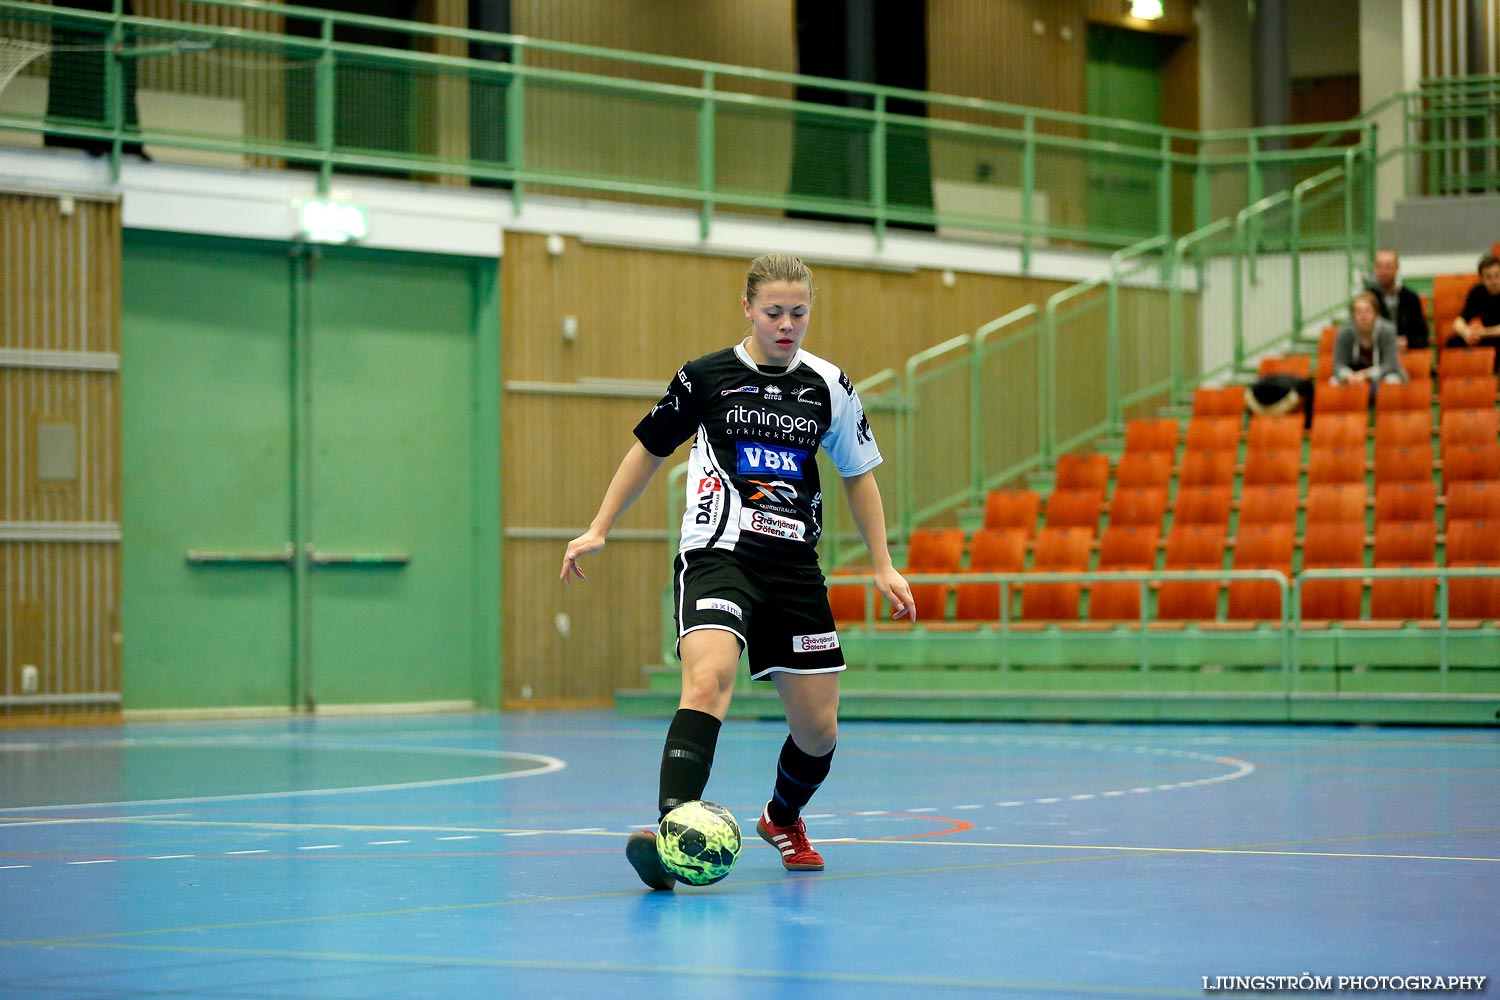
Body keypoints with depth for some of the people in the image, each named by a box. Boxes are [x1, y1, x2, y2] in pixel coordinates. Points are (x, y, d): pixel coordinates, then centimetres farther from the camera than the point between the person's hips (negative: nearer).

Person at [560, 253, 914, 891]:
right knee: (709, 678, -31)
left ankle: (783, 819, 36)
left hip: (794, 568, 4)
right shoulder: (705, 377, 1)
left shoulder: (829, 386, 7)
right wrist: (598, 530, 12)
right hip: (717, 556, -3)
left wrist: (883, 567, 14)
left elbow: (858, 474, 18)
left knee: (818, 730, 5)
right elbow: (649, 450, 14)